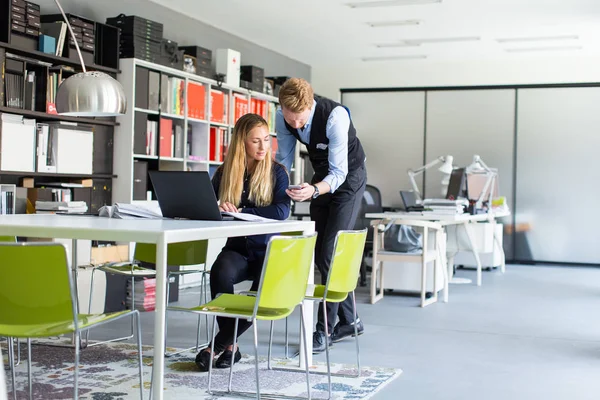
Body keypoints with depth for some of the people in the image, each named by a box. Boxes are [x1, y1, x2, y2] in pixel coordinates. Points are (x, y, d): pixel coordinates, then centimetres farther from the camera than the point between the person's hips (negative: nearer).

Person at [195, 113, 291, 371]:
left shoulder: (276, 172, 1)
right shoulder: (226, 172, 8)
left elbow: (281, 211, -14)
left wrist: (241, 211, -17)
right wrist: (216, 207, -20)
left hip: (268, 249, -2)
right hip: (237, 247, 2)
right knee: (220, 272, -34)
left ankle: (217, 345, -13)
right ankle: (230, 346, -20)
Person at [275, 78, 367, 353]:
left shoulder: (335, 117, -36)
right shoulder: (283, 117, -18)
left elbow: (338, 173, -34)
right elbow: (284, 158, -3)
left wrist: (313, 191, -52)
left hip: (348, 177, -6)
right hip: (321, 177, 6)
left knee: (331, 252, -14)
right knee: (320, 253, 7)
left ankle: (325, 328, -6)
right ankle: (348, 321, 22)